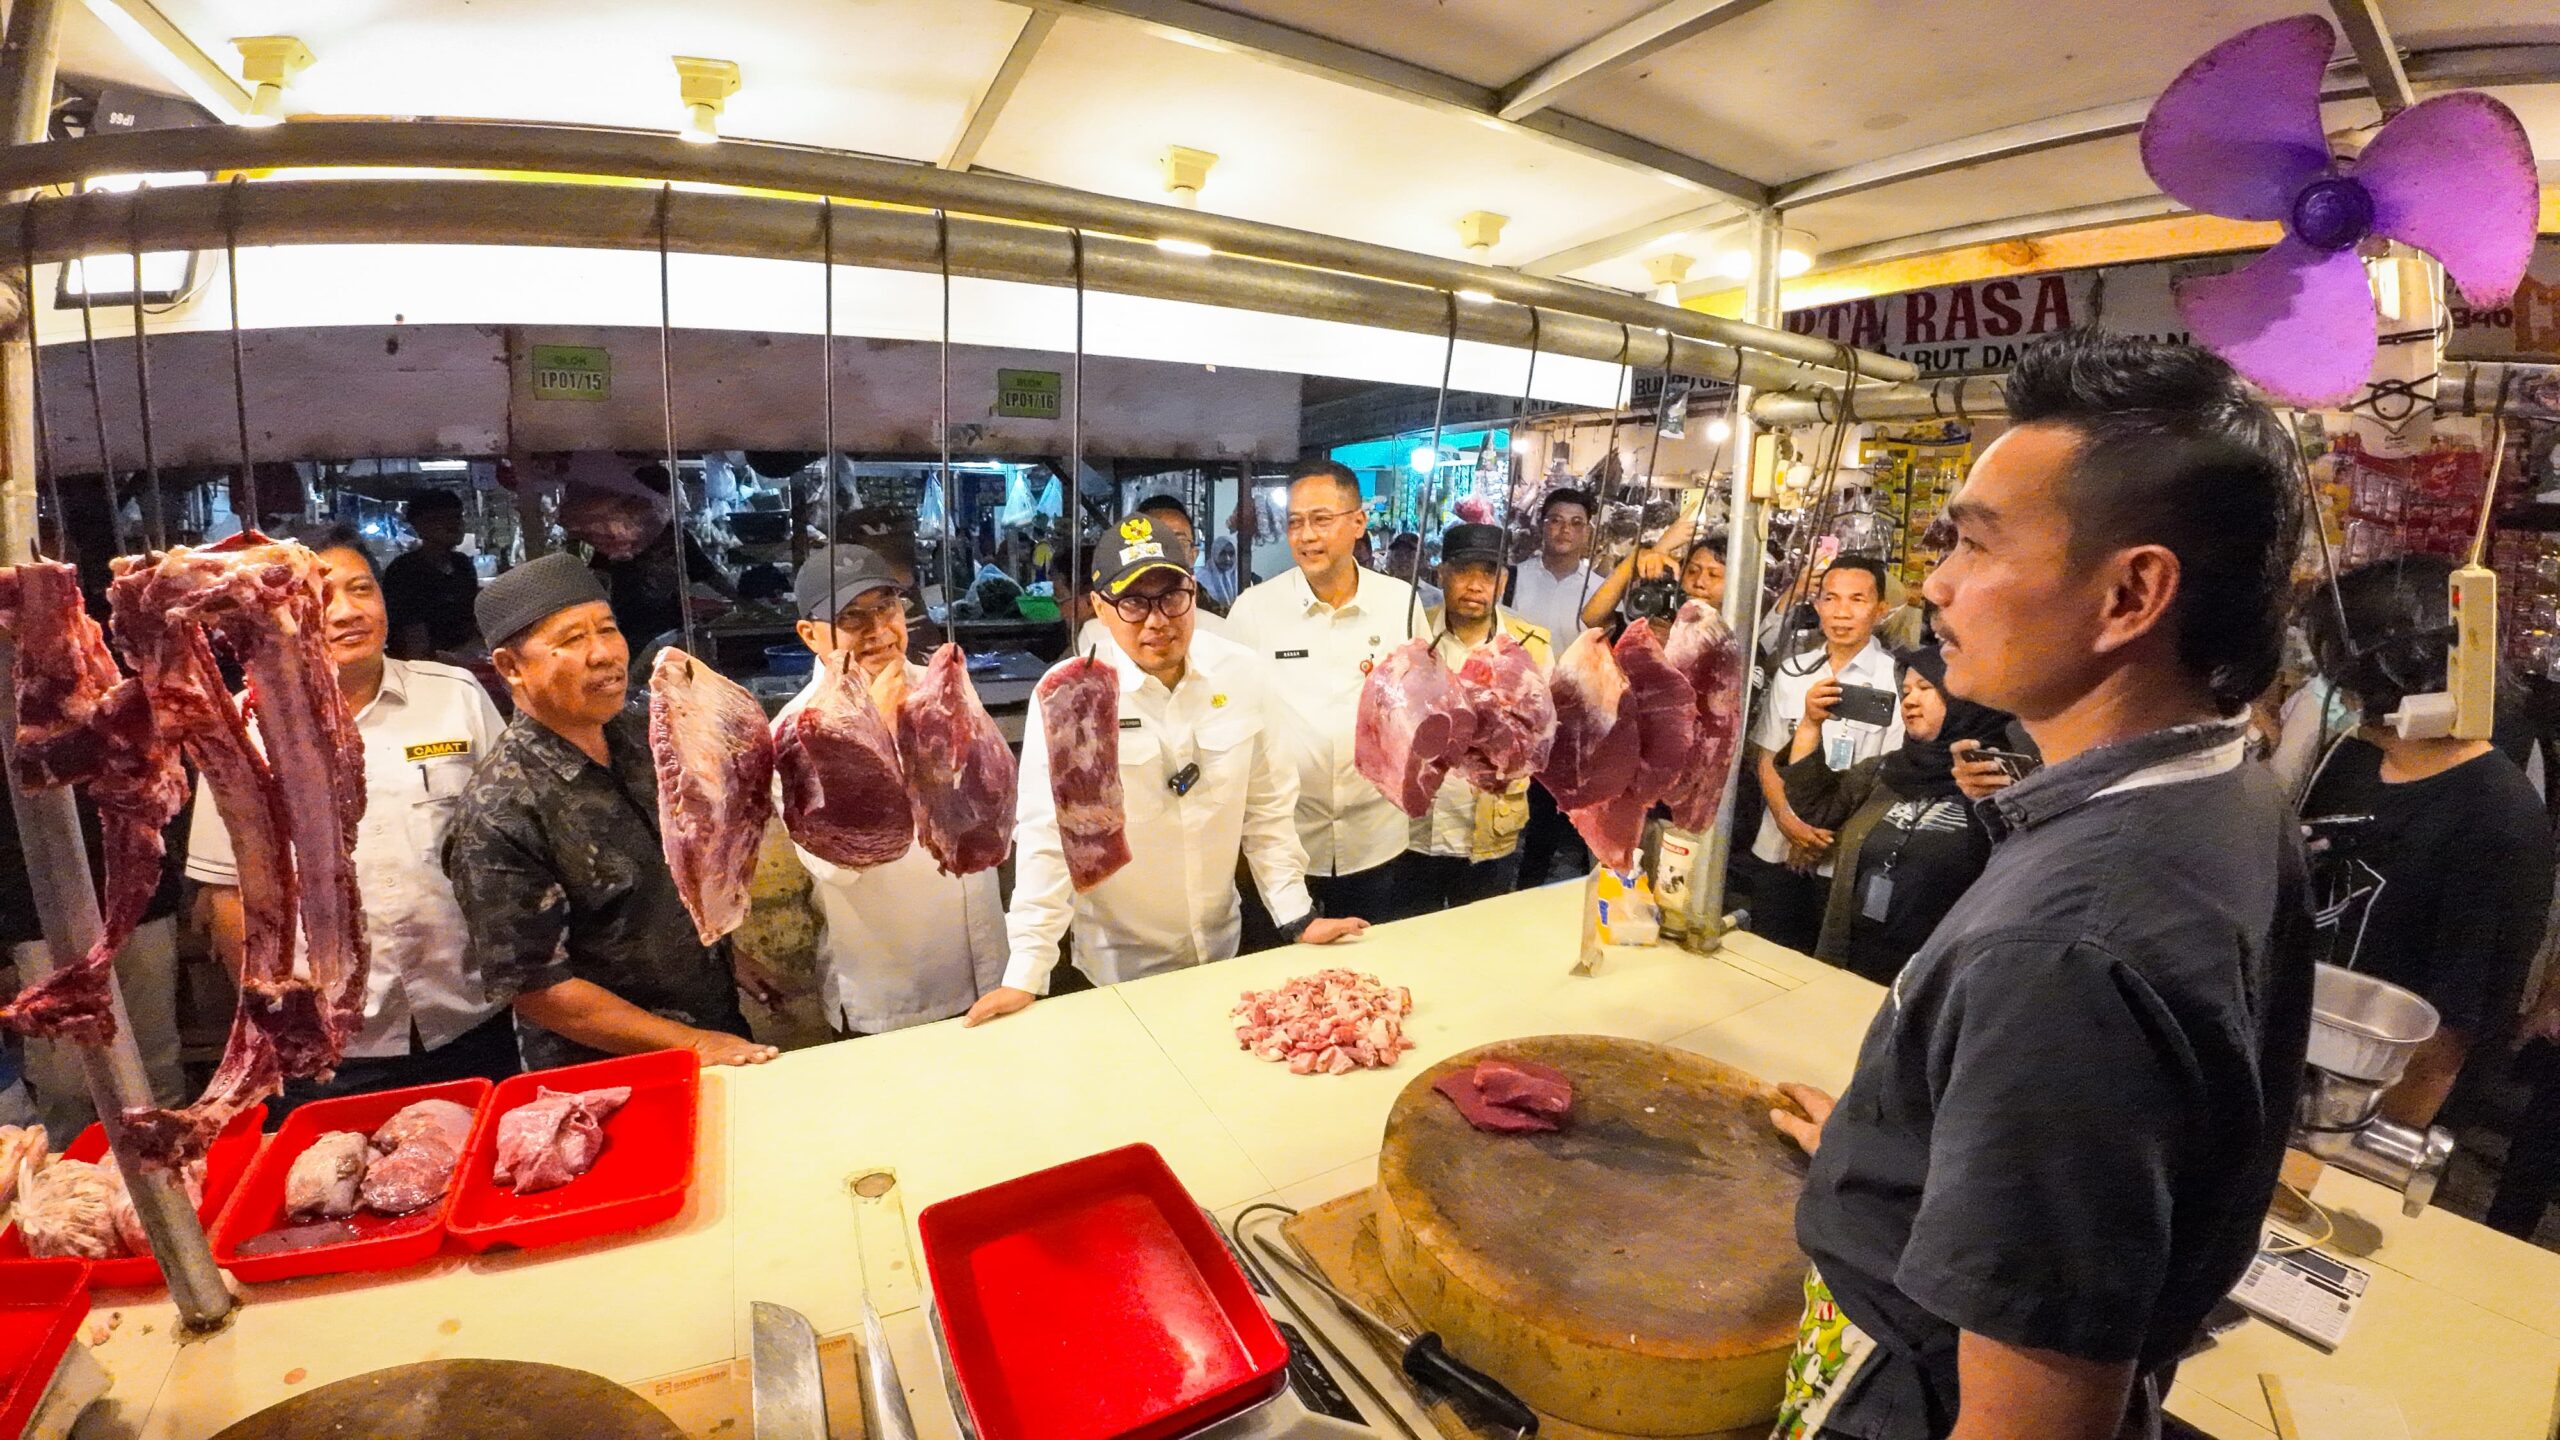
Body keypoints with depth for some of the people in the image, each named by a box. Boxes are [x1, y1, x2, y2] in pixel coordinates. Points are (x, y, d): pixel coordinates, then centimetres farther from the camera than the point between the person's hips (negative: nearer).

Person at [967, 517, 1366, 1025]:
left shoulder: (1240, 674, -9)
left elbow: (1267, 807, -3)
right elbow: (1048, 833, -18)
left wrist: (1298, 916, -3)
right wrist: (1027, 973, -19)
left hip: (1224, 948, 4)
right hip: (1116, 969, -3)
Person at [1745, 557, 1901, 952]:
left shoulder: (1896, 682, -8)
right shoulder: (1792, 673, 6)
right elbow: (1766, 757, 8)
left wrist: (1834, 834, -13)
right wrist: (1788, 821, -7)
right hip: (1777, 850, 4)